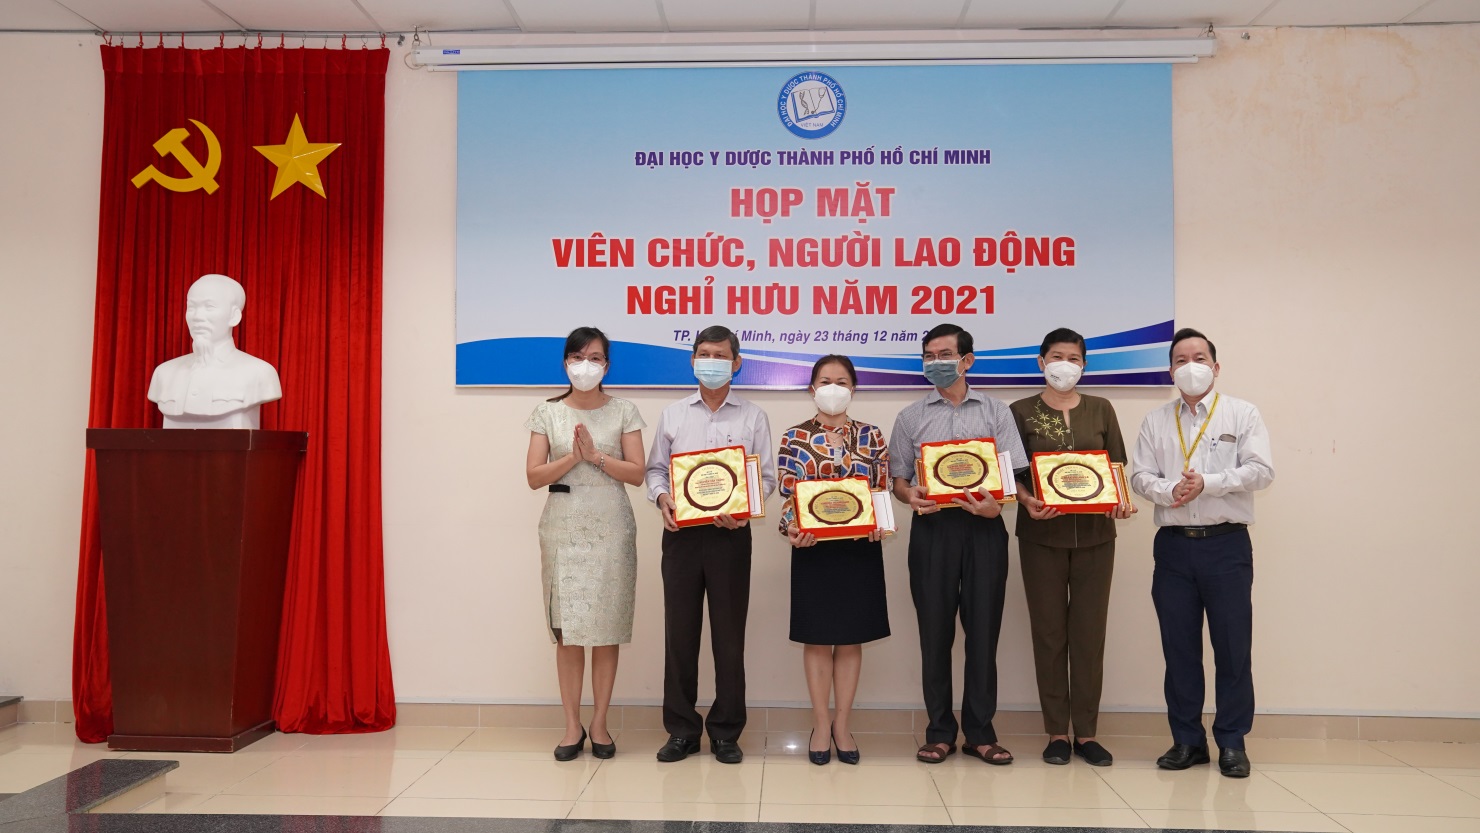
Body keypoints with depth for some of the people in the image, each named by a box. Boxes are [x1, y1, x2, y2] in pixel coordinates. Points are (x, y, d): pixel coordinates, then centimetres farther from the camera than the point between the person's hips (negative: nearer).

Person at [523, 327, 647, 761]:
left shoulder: (623, 411, 5)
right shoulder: (548, 413, 6)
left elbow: (637, 473, -1)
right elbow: (534, 476, 0)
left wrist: (596, 455, -13)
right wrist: (572, 457, -14)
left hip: (611, 529, 0)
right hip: (563, 528, 1)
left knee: (607, 628, 1)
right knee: (567, 630, 1)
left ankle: (599, 723, 12)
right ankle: (572, 725, 11)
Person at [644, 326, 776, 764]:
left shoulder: (753, 417, 6)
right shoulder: (673, 414, 11)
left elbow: (766, 477, 3)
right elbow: (655, 468, 12)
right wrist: (662, 497, -8)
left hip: (730, 534, -1)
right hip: (681, 532, 2)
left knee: (729, 633, 4)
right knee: (679, 631, 5)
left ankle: (726, 731, 16)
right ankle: (682, 730, 17)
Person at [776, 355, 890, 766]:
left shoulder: (871, 436, 5)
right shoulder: (795, 438, 1)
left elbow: (882, 493, 4)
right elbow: (788, 497, -3)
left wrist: (879, 526, -14)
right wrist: (792, 529, -21)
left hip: (860, 547, 2)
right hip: (813, 547, -1)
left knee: (851, 637, 8)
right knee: (817, 637, 5)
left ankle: (842, 724, 19)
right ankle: (821, 724, 17)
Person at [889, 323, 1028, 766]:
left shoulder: (996, 413, 9)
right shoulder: (911, 417, 12)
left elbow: (1014, 475, 3)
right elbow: (897, 477, 9)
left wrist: (997, 504, -17)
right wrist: (910, 495, -13)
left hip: (984, 528, 0)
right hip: (932, 527, 1)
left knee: (983, 630, 2)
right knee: (935, 631, 3)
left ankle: (980, 732, 14)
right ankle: (940, 731, 14)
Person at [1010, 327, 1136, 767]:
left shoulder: (1101, 409, 10)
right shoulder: (1022, 412, 4)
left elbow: (1118, 465, 9)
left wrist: (1123, 501, -10)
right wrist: (1028, 500, -19)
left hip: (1095, 533, 2)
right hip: (1043, 534, -2)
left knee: (1089, 631, 4)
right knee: (1049, 632, 3)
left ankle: (1086, 732, 12)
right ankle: (1056, 732, 11)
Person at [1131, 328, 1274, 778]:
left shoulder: (1243, 414, 5)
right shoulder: (1156, 421, 12)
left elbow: (1261, 470, -6)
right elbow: (1140, 476, 5)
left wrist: (1208, 483, -15)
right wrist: (1169, 490, -15)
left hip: (1227, 543, -2)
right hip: (1174, 544, 2)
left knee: (1232, 646, 0)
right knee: (1179, 647, 6)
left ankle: (1232, 742, 12)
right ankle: (1187, 740, 16)